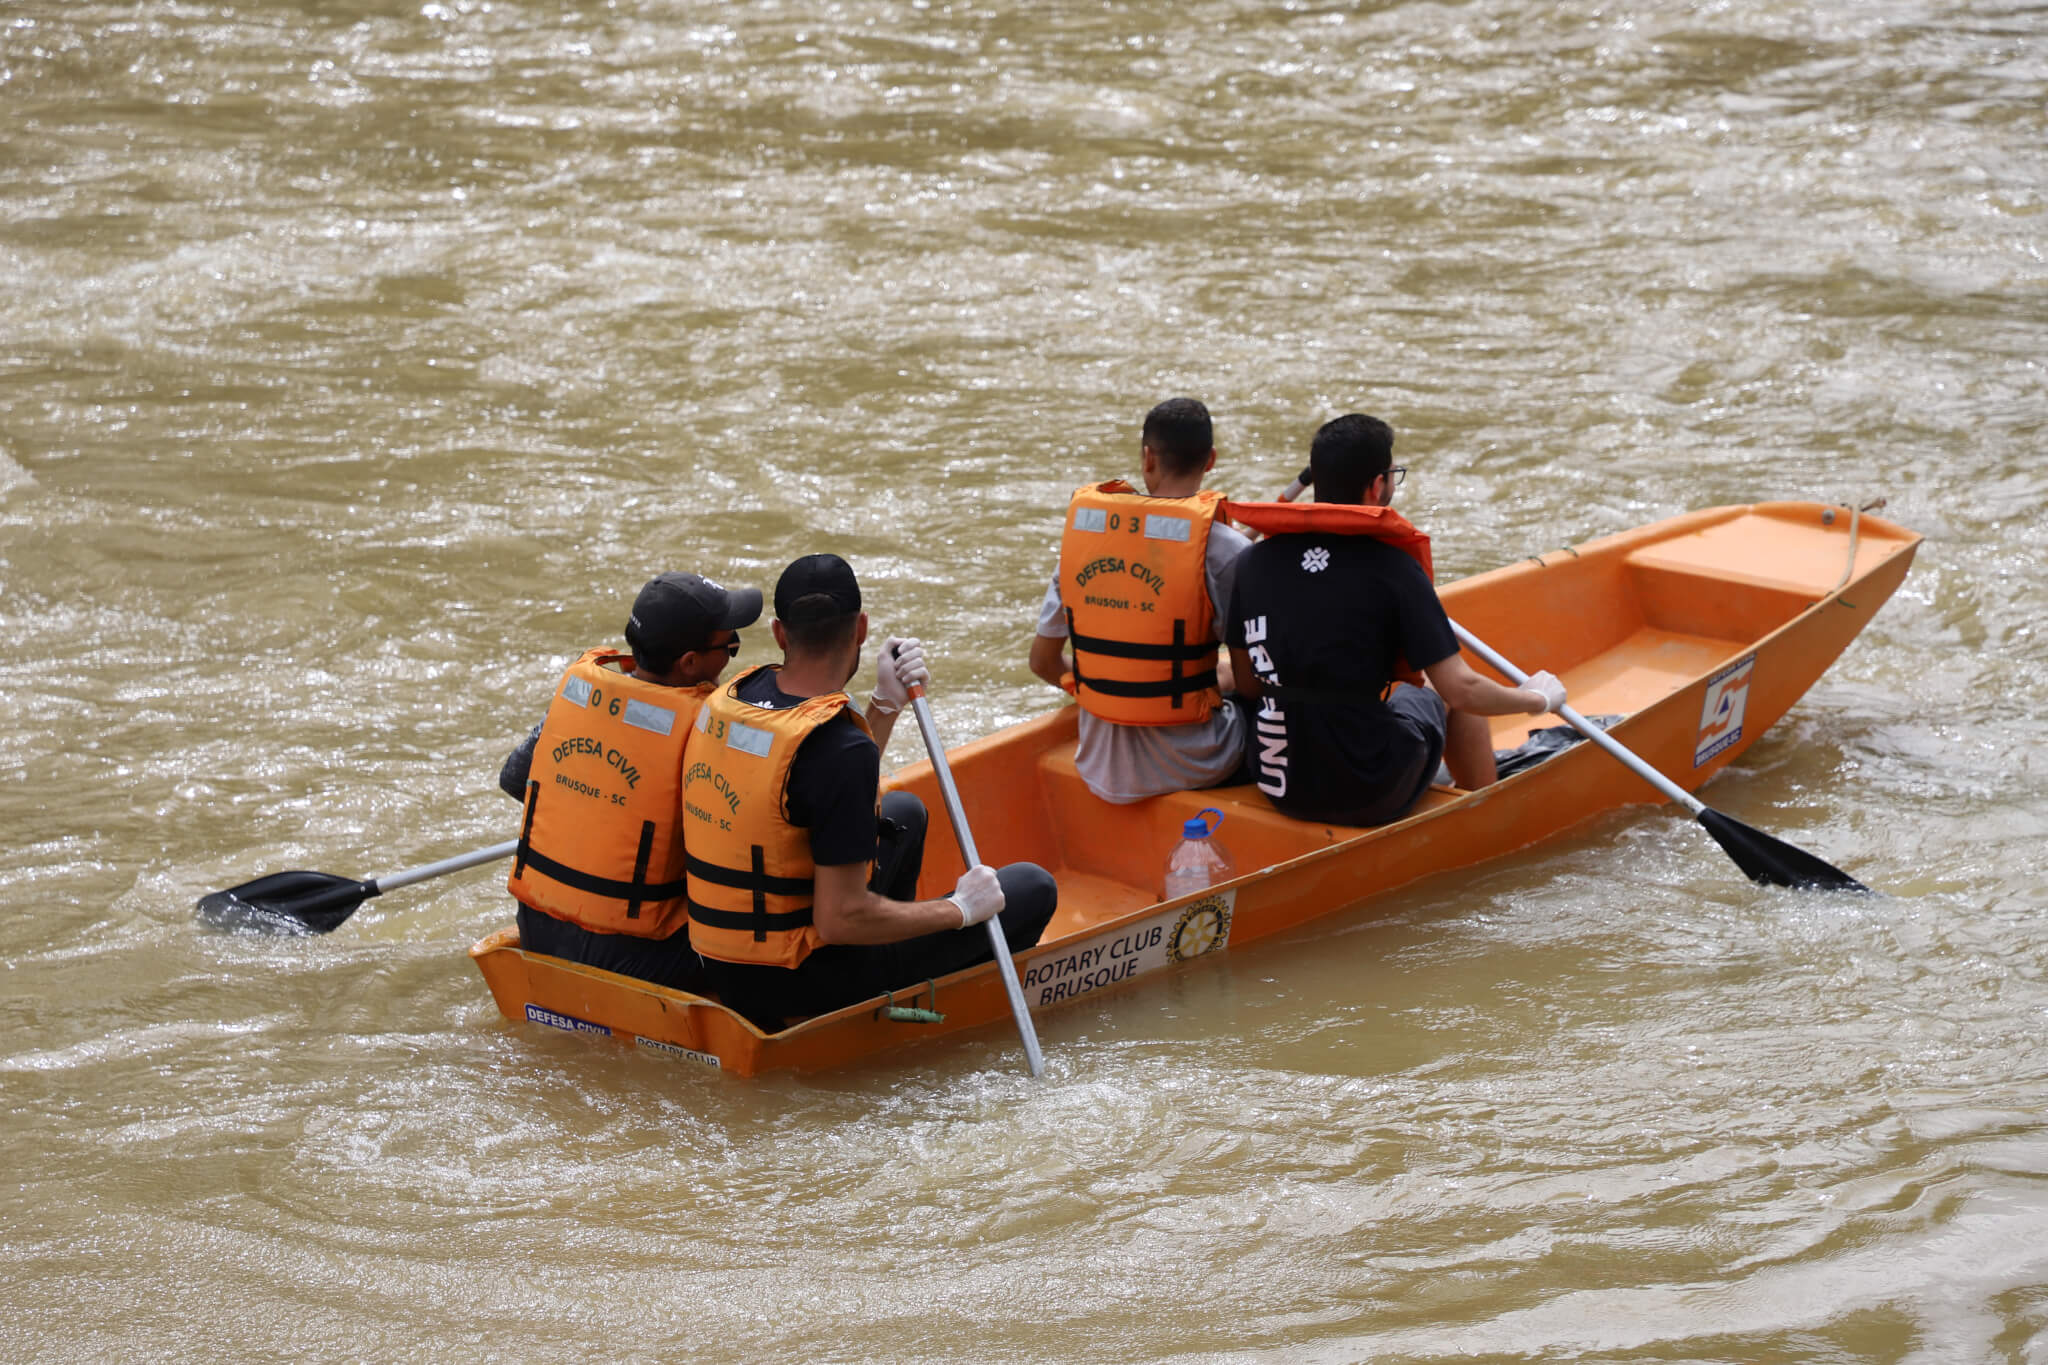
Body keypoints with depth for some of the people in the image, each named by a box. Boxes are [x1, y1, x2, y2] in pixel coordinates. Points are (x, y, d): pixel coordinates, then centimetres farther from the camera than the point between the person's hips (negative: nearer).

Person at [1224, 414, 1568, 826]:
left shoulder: (1255, 561, -2)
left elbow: (1247, 682, 6)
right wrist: (1537, 699, 6)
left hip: (1277, 789, 5)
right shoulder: (1393, 568, -15)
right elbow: (1461, 690, -14)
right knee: (1450, 696, 24)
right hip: (1371, 800, -5)